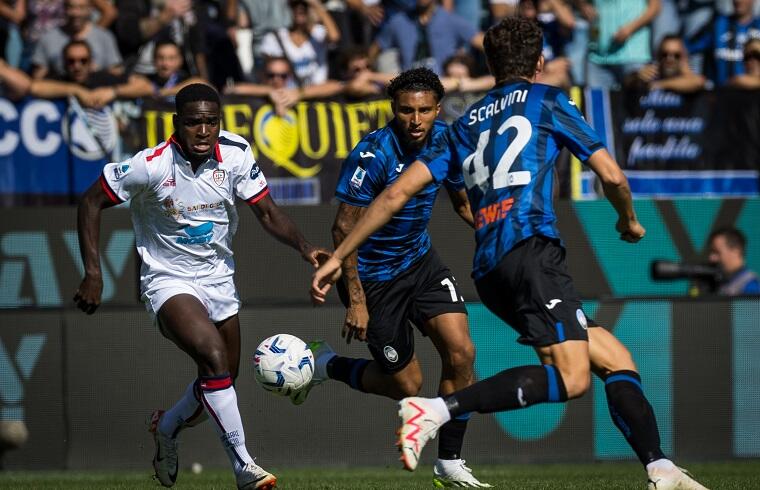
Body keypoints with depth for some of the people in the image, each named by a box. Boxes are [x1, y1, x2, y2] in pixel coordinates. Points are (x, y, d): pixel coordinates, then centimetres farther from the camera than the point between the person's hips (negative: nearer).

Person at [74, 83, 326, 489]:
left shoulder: (235, 155, -10)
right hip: (168, 280, -6)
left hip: (218, 278, 6)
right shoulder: (152, 166, -21)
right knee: (214, 354, -28)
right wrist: (93, 273, -16)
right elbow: (91, 203, -11)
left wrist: (304, 247, -23)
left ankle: (167, 428, 42)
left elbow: (268, 214, -4)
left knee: (219, 382, 11)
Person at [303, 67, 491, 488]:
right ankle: (324, 366, 27)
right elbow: (344, 227, -21)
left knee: (460, 353, -11)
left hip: (420, 260, 6)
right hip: (373, 275, -6)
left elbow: (463, 203, 10)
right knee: (407, 385, 0)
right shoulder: (372, 155, -26)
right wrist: (355, 300, -23)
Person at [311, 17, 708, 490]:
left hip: (489, 273, 7)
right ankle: (437, 409, -32)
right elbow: (611, 175, 10)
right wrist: (629, 220, 31)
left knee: (614, 358, 10)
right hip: (531, 247, -7)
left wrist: (338, 257, 22)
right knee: (571, 377, -20)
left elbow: (397, 194, 19)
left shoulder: (465, 126, 26)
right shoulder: (546, 100, 13)